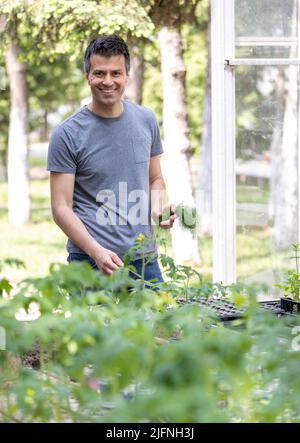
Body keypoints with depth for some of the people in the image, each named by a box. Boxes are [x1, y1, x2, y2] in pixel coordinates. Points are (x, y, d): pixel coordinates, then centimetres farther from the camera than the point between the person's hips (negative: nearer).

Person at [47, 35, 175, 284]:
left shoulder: (146, 120, 8)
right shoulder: (67, 134, -6)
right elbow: (61, 208, -8)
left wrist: (159, 207, -3)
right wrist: (97, 252, -21)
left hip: (145, 257, 4)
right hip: (91, 263, -4)